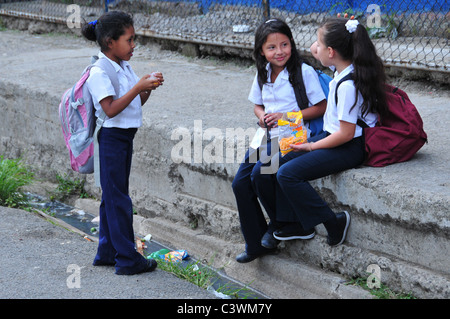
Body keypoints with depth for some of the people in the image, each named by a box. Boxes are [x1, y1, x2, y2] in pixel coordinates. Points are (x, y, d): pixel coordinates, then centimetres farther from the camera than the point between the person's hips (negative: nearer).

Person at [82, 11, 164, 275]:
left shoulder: (124, 68, 10)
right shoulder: (100, 73, -17)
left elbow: (136, 103, 14)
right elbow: (111, 109, -25)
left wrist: (148, 87, -4)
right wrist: (139, 87, -25)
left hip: (125, 138, 9)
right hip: (110, 139, -9)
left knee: (112, 197, 16)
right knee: (118, 199, -3)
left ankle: (107, 253, 26)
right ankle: (128, 260, 2)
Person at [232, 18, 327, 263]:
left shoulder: (304, 72, -11)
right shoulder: (262, 74, 9)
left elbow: (321, 107, -11)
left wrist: (285, 116, -17)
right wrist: (262, 116, -2)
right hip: (266, 136, 7)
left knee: (260, 175, -26)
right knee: (240, 183, -5)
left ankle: (278, 224, 2)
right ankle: (255, 244, 8)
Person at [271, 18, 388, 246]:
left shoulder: (348, 85, -26)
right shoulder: (344, 69, 3)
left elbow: (346, 134, -24)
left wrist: (312, 146, -13)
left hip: (349, 148, -11)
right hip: (333, 137, 11)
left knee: (287, 174, -18)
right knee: (280, 163, 8)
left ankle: (334, 223, -8)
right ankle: (301, 225, 14)